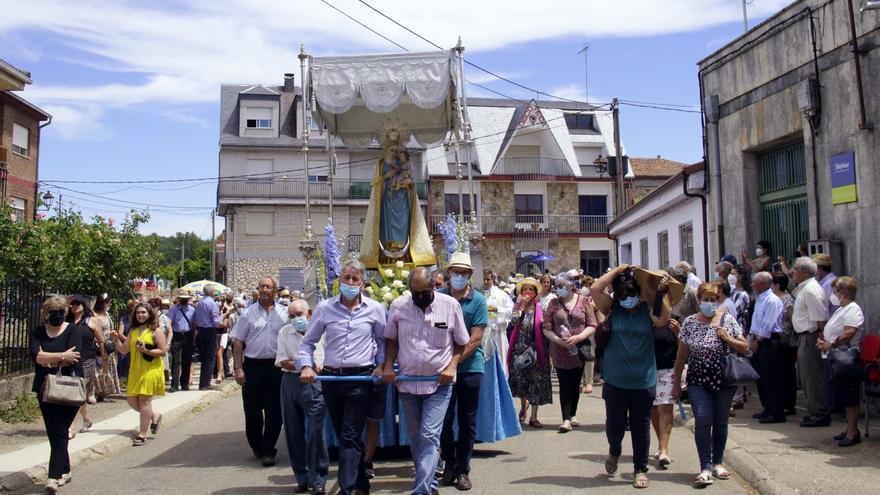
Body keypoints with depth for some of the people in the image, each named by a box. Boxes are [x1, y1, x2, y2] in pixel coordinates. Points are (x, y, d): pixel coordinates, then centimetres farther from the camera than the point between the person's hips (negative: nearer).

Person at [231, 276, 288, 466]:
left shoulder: (285, 313, 5)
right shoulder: (248, 313, 4)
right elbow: (238, 343, 4)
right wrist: (238, 368, -4)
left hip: (277, 367, 0)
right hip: (253, 366, 0)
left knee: (274, 411, 1)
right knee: (252, 410, 8)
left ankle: (267, 450, 10)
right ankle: (257, 447, 27)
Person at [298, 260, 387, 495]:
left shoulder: (374, 309, 1)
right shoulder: (325, 308, 2)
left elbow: (383, 340, 14)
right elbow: (308, 342, 9)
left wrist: (380, 365, 1)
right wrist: (306, 365, -6)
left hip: (361, 378, -3)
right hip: (331, 377, 3)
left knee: (350, 437, -7)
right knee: (343, 436, 13)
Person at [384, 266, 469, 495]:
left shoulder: (450, 305, -5)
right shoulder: (398, 305, 0)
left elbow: (462, 342, 4)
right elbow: (391, 339, 13)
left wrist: (452, 366, -9)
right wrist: (388, 366, 0)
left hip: (439, 384, -3)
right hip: (407, 383, 3)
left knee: (429, 438, -11)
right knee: (416, 439, 13)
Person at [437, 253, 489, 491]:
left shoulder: (478, 301, -2)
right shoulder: (438, 297, 0)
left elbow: (475, 339, -8)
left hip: (470, 367, 0)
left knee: (467, 421, 7)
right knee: (445, 418, 4)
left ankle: (463, 469, 19)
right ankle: (449, 463, 23)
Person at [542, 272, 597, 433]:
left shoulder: (583, 301, 0)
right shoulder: (553, 303, 3)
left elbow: (592, 326, -2)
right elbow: (546, 328, 2)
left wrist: (577, 338, -16)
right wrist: (557, 339, -16)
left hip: (579, 350, 0)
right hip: (560, 351, 0)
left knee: (575, 383, 11)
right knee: (565, 384, -3)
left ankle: (572, 414, 27)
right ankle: (566, 419, -4)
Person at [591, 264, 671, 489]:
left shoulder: (648, 310, 0)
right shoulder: (612, 309, 0)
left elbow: (664, 320, -20)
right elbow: (595, 289, -14)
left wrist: (662, 293, -21)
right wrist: (617, 271, -10)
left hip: (644, 381, 0)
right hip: (615, 381, 0)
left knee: (641, 426, 9)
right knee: (615, 423, 7)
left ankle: (641, 469, 24)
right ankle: (614, 453, 39)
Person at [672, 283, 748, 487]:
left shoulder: (728, 320, 1)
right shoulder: (690, 322, 1)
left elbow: (745, 348, 4)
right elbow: (681, 355, 5)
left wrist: (727, 338, -13)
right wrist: (676, 382, 5)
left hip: (724, 381, 1)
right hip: (698, 381, -1)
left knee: (720, 422, 10)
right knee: (703, 421, -11)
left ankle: (718, 463, 25)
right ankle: (705, 468, -6)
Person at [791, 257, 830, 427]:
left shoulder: (811, 290, -18)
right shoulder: (804, 288, 14)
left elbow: (821, 318, -22)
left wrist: (822, 339, -21)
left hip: (810, 338, -11)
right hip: (804, 338, 11)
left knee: (813, 378, -3)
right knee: (807, 377, 17)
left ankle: (819, 415, 5)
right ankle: (815, 411, 27)